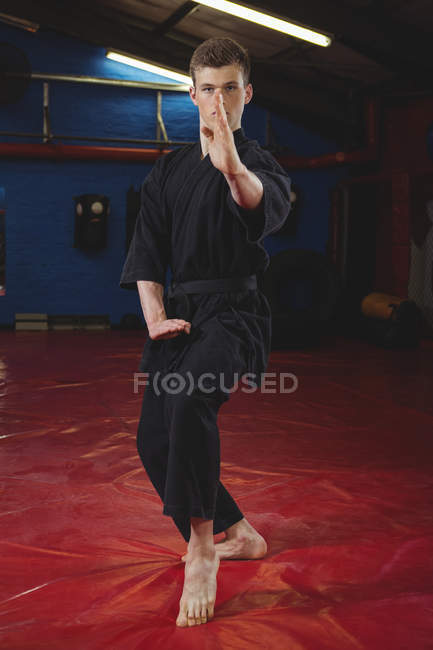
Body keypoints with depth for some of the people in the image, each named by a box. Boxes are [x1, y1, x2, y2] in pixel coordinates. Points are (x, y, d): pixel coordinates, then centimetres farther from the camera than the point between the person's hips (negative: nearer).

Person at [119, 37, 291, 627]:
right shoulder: (169, 171, 14)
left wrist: (234, 167, -47)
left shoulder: (259, 163, 0)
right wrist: (156, 316, -5)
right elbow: (147, 252, 10)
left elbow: (268, 206, -26)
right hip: (181, 315, 7)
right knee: (154, 441, 7)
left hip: (232, 313, -6)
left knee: (190, 403, -34)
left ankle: (201, 550, -20)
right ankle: (239, 535, 27)